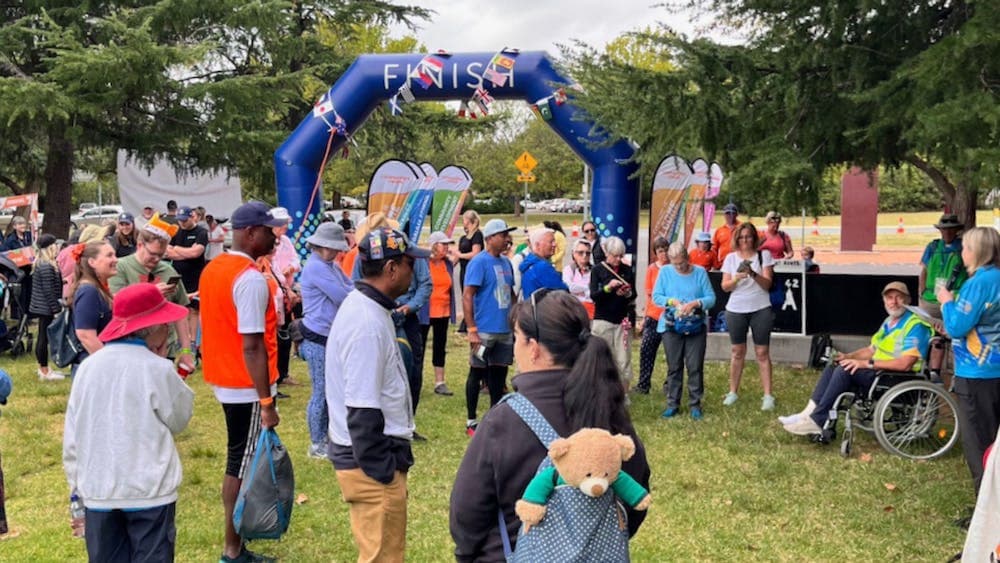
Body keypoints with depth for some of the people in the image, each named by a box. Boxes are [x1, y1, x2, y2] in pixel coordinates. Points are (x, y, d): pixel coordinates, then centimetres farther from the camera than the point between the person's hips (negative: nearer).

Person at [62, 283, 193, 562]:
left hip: (98, 490, 4)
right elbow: (179, 419, 2)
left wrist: (77, 490, 16)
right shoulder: (157, 369, -13)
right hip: (149, 491, -4)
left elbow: (72, 437, 6)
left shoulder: (88, 366, 1)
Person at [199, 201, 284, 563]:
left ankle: (238, 530, 30)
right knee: (243, 462, 0)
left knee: (238, 457, 18)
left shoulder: (213, 268, 9)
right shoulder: (251, 279, -20)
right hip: (247, 386, -9)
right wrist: (266, 402, -22)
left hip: (224, 379, 9)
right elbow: (252, 346, -23)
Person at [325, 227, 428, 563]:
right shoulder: (368, 323, -23)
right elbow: (362, 411, -24)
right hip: (371, 462, -10)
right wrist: (382, 471, -19)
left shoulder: (364, 306, 9)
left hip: (374, 454, 10)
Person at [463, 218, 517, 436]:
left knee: (499, 374, 12)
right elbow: (467, 296, -15)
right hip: (484, 332, -7)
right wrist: (472, 330, -19)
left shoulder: (506, 262, 11)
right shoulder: (479, 262, -11)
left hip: (505, 331, 7)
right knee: (477, 374, 4)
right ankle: (471, 422, 14)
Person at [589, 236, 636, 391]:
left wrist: (628, 294, -13)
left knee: (624, 360, 1)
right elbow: (593, 295, -9)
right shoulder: (598, 270, 0)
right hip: (603, 320, -2)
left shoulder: (627, 270, 7)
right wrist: (608, 287, -24)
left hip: (622, 320, 2)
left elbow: (634, 295, 9)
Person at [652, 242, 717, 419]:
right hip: (671, 326, 1)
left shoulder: (700, 272, -1)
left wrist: (695, 303, -21)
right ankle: (673, 404, 15)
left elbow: (711, 298, -4)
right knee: (674, 367, 7)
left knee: (695, 367, 0)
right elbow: (656, 296, 0)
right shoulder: (665, 271, 1)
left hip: (696, 326, -1)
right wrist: (672, 301, -17)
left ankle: (695, 404, 10)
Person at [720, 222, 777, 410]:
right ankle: (733, 392, 17)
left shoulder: (764, 255, 0)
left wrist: (754, 274, -24)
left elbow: (767, 284, -6)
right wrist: (736, 278, -20)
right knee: (737, 352, 9)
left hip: (760, 310, -2)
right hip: (735, 310, 2)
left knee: (762, 352, -1)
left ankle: (768, 395, 0)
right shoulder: (731, 258, 5)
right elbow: (725, 286, 1)